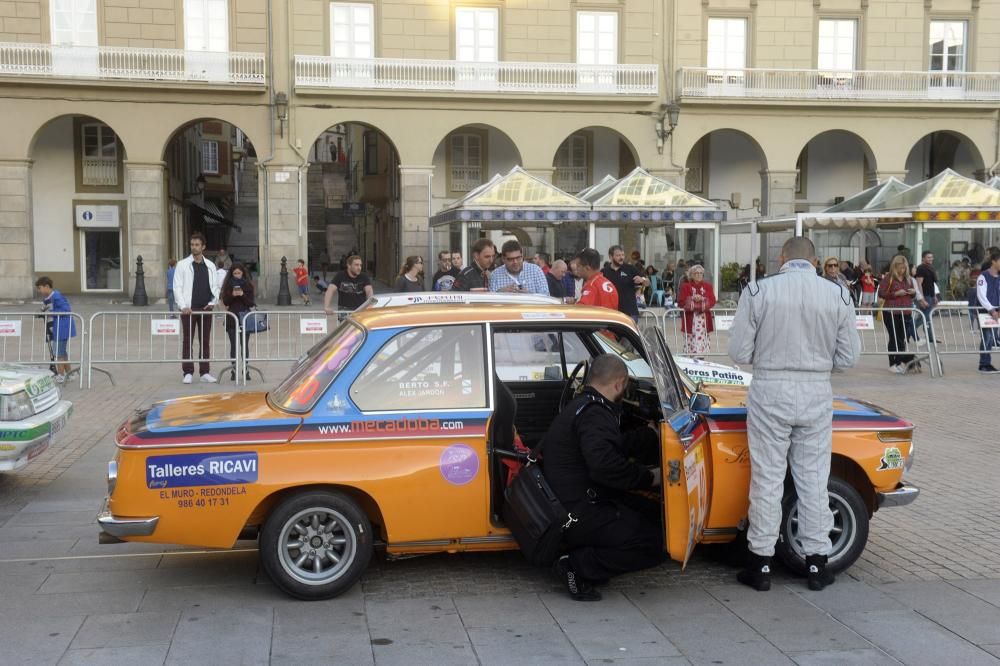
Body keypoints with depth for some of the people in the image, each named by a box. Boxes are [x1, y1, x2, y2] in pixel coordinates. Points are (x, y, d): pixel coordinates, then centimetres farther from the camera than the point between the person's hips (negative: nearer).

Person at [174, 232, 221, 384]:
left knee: (206, 341, 6)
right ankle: (188, 373, 5)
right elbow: (177, 287, -3)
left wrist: (213, 302, -1)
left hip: (206, 309, 3)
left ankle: (204, 372, 12)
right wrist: (183, 306, -13)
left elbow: (216, 286, 14)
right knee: (187, 341, -1)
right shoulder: (183, 265, 1)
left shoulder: (210, 266, 10)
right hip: (189, 309, -3)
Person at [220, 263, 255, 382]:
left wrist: (242, 295, -15)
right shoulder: (228, 285, 4)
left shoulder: (248, 285, 4)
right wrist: (232, 295, -17)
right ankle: (234, 369, 5)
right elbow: (225, 302, 1)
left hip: (245, 317, 0)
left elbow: (251, 303, 0)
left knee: (244, 344, 1)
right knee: (233, 345, 1)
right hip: (232, 318, 0)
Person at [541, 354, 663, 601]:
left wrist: (650, 435, 34)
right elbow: (605, 465, -32)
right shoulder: (594, 414, -18)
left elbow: (617, 446, 26)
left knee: (654, 514, 14)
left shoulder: (582, 406, 17)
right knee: (652, 545, -18)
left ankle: (581, 556, 5)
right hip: (579, 514, -11)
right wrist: (648, 477, -19)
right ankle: (578, 566, -11)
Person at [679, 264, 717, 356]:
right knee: (691, 342, -5)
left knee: (703, 341, 1)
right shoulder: (685, 286, 5)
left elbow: (712, 301, 1)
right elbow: (680, 302, -2)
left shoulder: (708, 286, 11)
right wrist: (692, 299, -15)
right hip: (690, 319, -2)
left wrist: (702, 299, -15)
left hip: (704, 319, 2)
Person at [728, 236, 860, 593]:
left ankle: (761, 564, 15)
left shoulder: (758, 292, -9)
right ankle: (816, 562, 20)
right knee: (813, 479, 12)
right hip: (816, 394, 2)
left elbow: (739, 351, -7)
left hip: (770, 392, -1)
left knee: (767, 479, 7)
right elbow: (849, 356, 2)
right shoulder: (839, 295, -3)